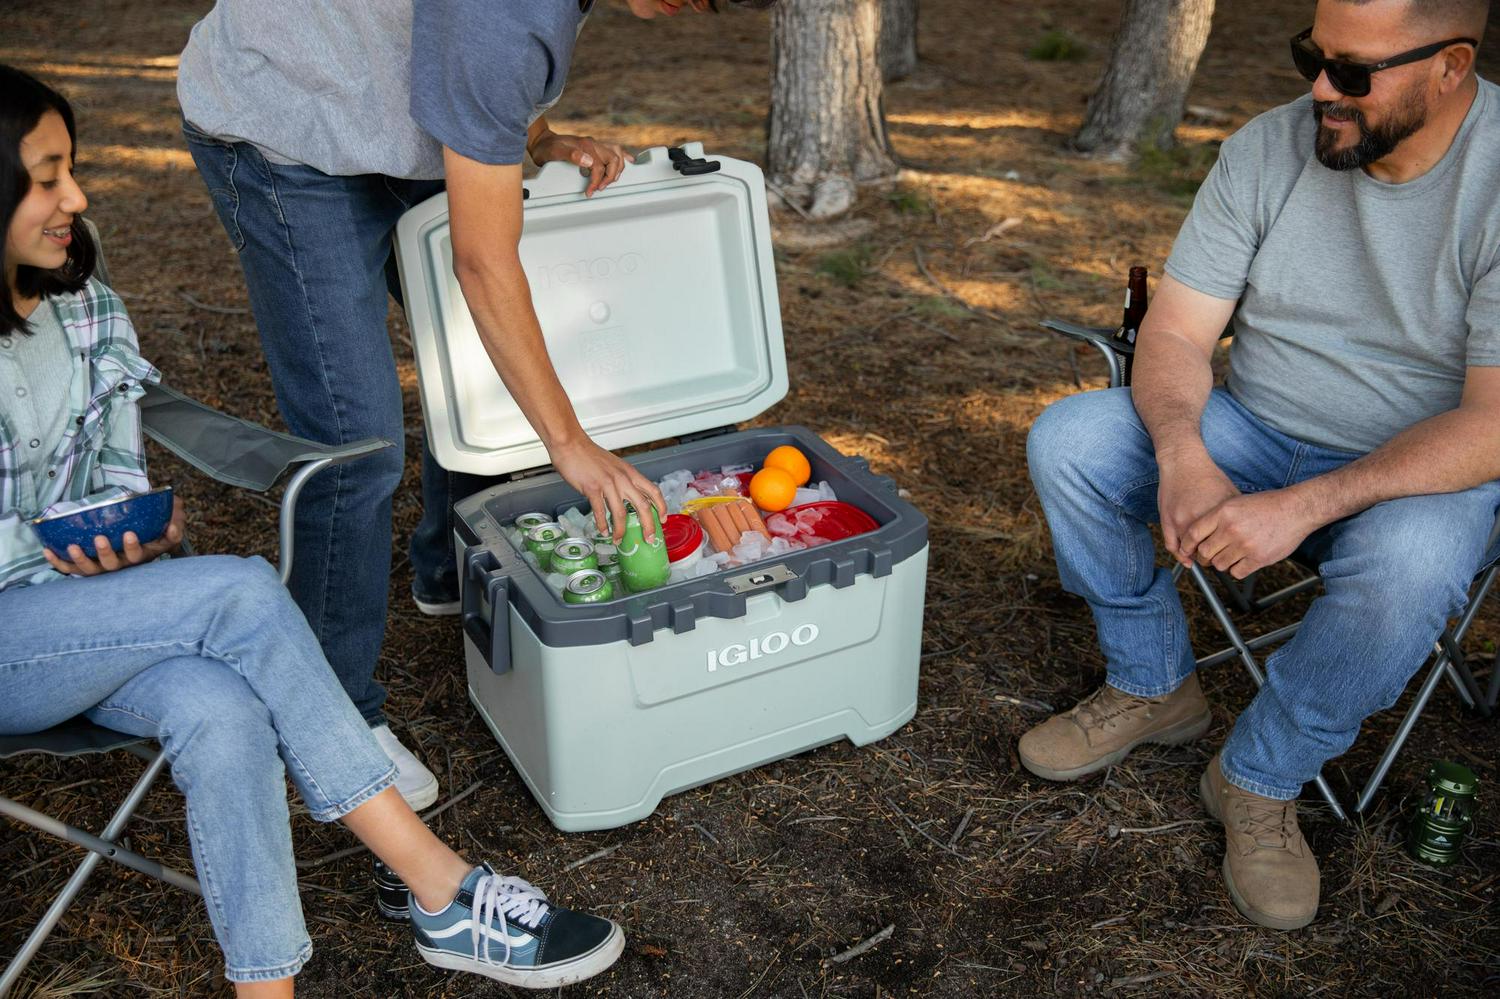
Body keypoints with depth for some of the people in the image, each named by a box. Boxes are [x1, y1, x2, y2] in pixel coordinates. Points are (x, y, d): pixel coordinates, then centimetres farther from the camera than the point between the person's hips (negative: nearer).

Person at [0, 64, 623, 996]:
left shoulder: (85, 306, 5)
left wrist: (135, 539, -10)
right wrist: (93, 561, -19)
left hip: (87, 606, 5)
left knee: (221, 712, -31)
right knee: (244, 593, -30)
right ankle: (447, 896, -24)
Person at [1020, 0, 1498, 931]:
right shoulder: (1268, 148, -7)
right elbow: (1176, 333, -7)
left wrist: (1304, 507, -34)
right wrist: (1182, 454, -29)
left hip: (1422, 468, -4)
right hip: (1256, 434, 4)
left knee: (1410, 566, -37)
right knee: (1068, 439, -16)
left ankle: (1261, 782, -9)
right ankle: (1154, 687, 4)